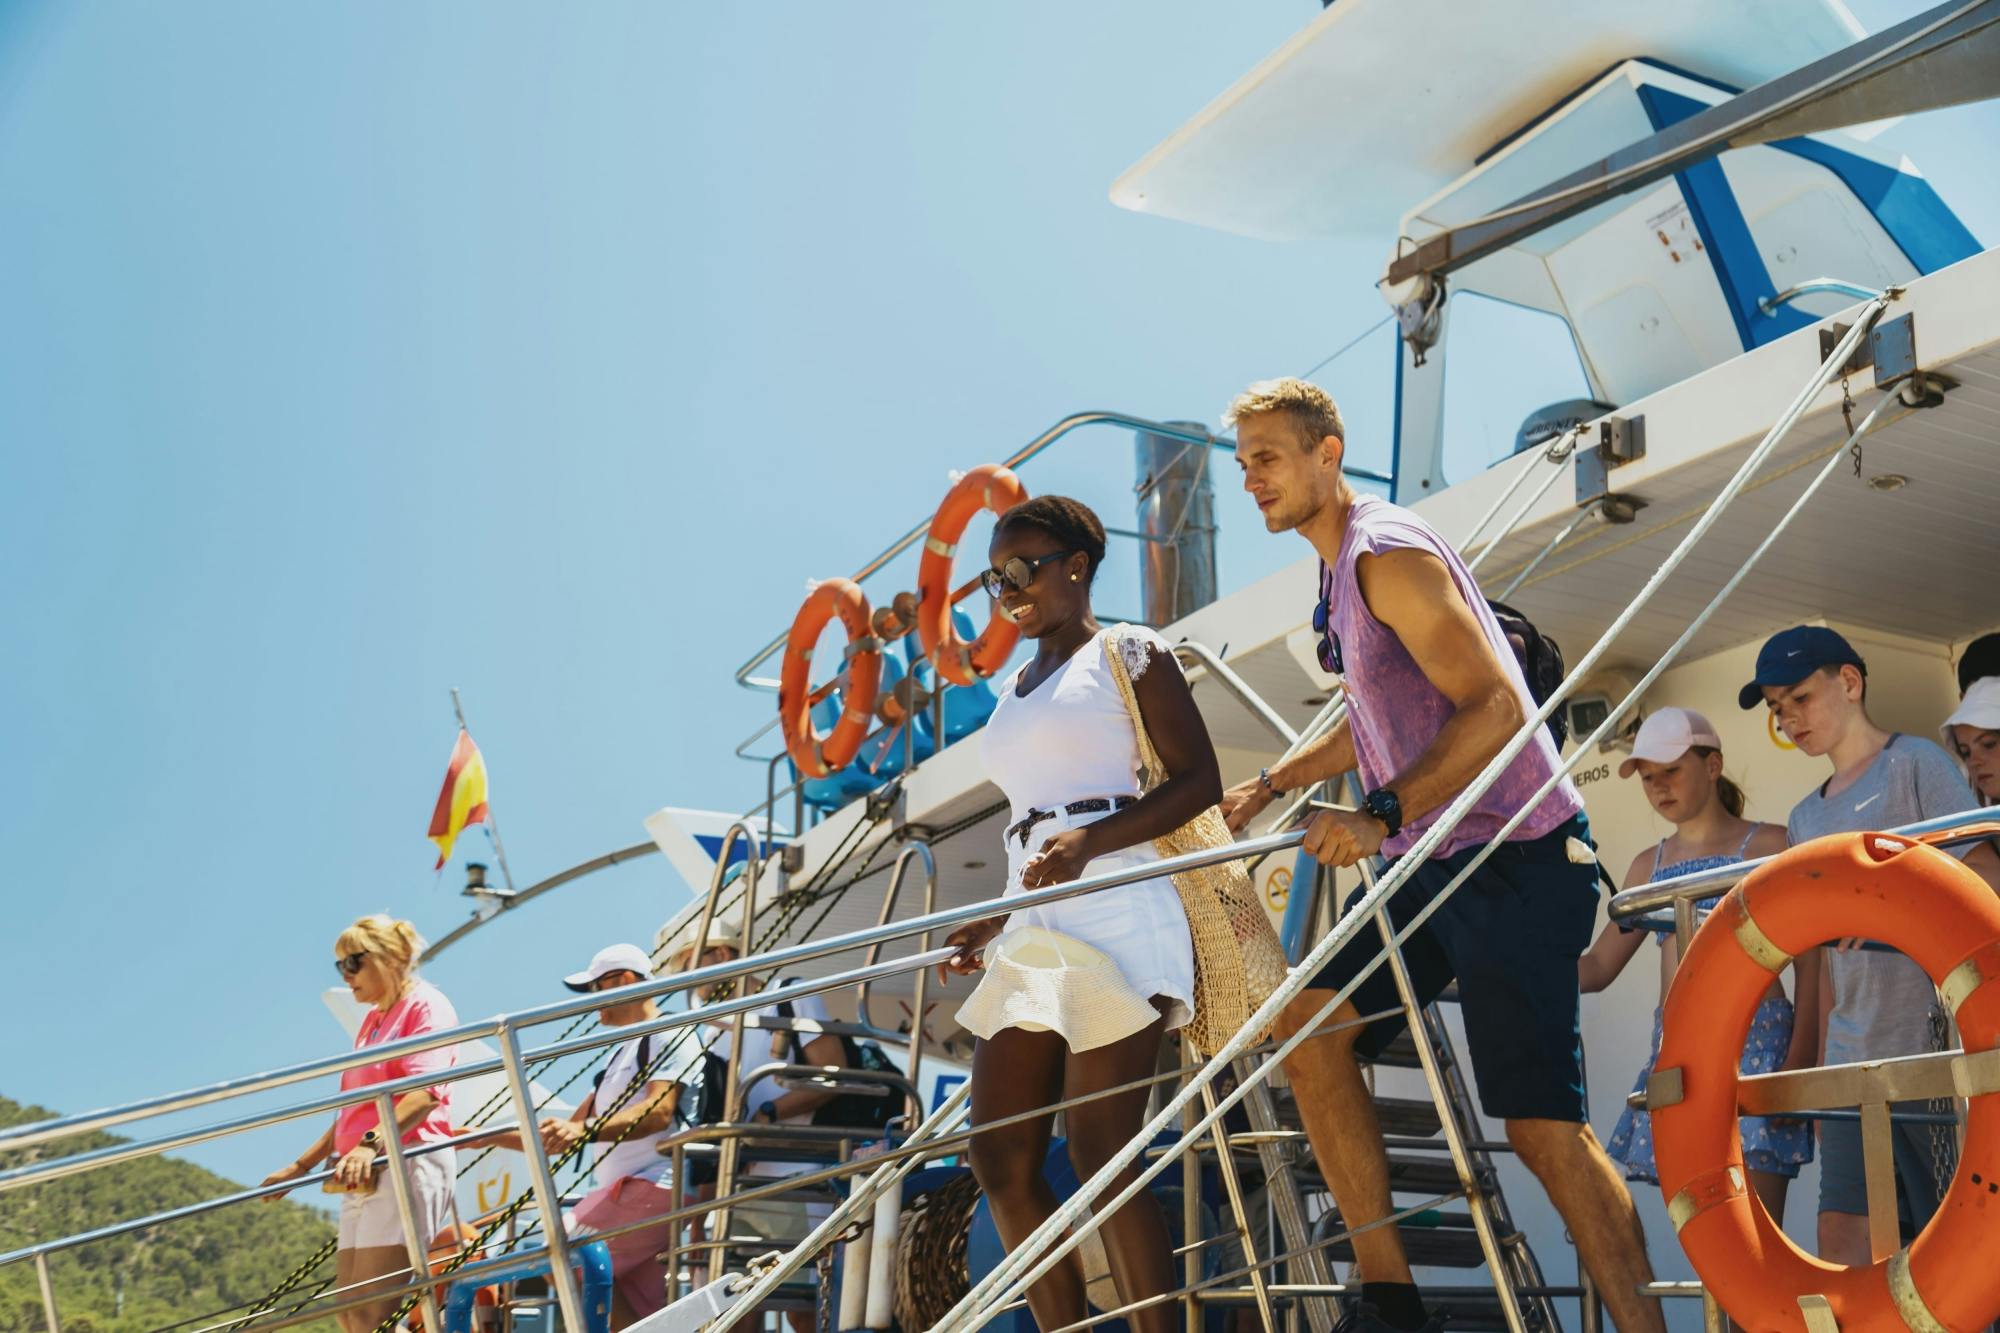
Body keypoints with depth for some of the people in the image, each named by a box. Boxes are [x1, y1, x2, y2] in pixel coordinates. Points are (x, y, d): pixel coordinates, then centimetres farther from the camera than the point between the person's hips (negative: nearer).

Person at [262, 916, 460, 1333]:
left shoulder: (427, 1005, -4)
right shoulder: (371, 1020, 23)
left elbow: (425, 1092, -20)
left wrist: (372, 1144, -34)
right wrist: (300, 1166, 26)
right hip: (362, 1177, 10)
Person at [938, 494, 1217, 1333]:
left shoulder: (1127, 652, 3)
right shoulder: (1014, 690, 23)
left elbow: (1199, 780, -5)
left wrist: (1089, 839, -17)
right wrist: (997, 919, 17)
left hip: (1115, 916, -8)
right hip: (1030, 931, 8)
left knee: (1100, 1157, -10)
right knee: (1001, 1159, 1)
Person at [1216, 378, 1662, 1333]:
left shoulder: (1389, 553, -14)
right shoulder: (1339, 570, 16)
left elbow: (1495, 707, -23)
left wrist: (1381, 814, -29)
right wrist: (1272, 784, 25)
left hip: (1514, 858, -9)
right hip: (1434, 862, 10)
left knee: (1541, 1122, -11)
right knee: (1313, 1023, 0)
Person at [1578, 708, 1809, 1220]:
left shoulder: (1769, 846, 4)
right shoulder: (1649, 865, 18)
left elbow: (1810, 966, -2)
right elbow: (1597, 967, 19)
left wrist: (1800, 1063, -13)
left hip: (1754, 1046, -5)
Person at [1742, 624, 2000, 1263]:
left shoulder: (1915, 764, 1)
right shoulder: (1806, 819, 20)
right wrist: (1824, 1069, 16)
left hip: (1930, 1050, -6)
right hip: (1852, 1065, 7)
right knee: (1841, 1247, 1)